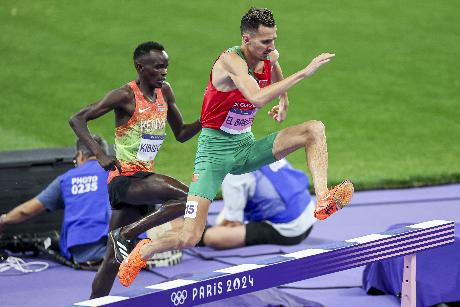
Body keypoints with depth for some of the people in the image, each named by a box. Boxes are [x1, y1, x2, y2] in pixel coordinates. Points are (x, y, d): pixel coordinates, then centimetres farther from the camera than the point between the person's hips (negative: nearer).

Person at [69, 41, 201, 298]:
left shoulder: (165, 92, 9)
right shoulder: (126, 96, -12)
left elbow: (181, 134, 18)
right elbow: (77, 120, -14)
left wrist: (203, 122, -3)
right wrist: (100, 155, -26)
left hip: (144, 178, 7)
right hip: (124, 178, -7)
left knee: (116, 259, 9)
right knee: (187, 198, -25)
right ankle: (125, 234, -15)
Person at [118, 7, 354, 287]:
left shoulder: (270, 57, 0)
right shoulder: (231, 60, -22)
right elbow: (258, 98, -41)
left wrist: (284, 104, 12)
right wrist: (304, 73, -40)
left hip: (247, 146, 7)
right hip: (216, 148, -6)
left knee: (315, 128, -12)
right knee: (189, 238, -14)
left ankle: (323, 200, -23)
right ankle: (143, 252, 15)